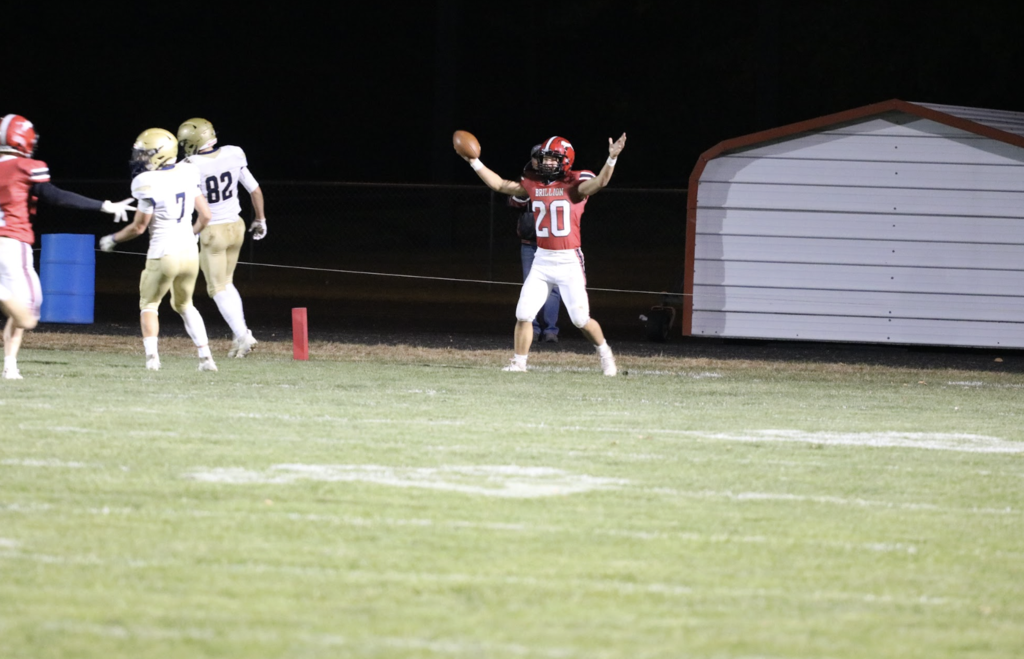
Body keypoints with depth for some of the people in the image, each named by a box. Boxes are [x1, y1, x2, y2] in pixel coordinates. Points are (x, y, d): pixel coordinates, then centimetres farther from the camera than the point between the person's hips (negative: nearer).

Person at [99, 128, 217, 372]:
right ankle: (205, 356, 13)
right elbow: (205, 215, 8)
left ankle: (152, 356, -3)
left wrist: (114, 239, 10)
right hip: (190, 251, 5)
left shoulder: (149, 184, -14)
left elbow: (139, 227, -7)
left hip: (164, 254, -5)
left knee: (149, 304, 14)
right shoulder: (187, 175, 4)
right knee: (184, 304, 24)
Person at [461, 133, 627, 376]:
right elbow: (500, 184, 14)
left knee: (580, 319, -3)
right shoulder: (533, 183, 7)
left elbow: (599, 182, -26)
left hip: (569, 261, -5)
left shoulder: (574, 183, -8)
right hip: (542, 260, 5)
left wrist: (611, 159, -42)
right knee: (523, 314, 0)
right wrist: (474, 163, 11)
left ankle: (605, 354, 20)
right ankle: (518, 363, 12)